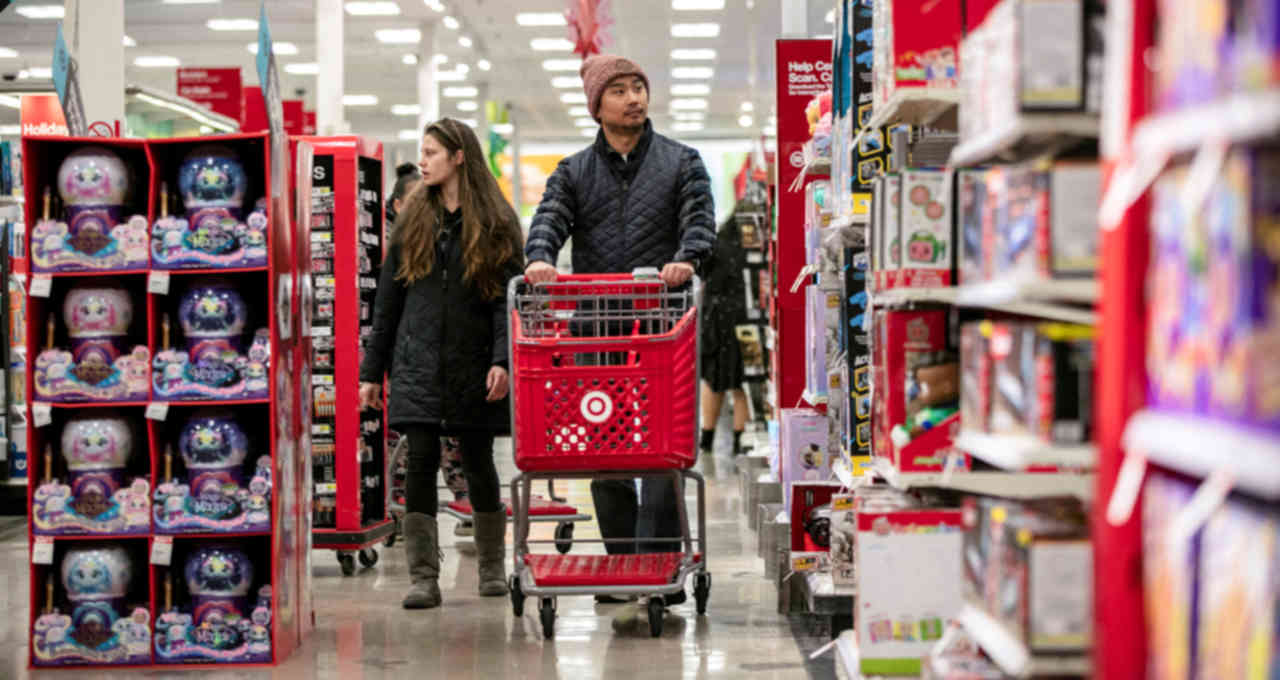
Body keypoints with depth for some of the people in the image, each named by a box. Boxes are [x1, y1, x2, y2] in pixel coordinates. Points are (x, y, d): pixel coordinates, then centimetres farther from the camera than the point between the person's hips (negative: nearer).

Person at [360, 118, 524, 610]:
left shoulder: (495, 223, 2)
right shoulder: (414, 218, 11)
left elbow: (508, 298, -4)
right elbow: (388, 299, 11)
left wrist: (502, 360, -18)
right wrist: (371, 370, 8)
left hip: (473, 367, -2)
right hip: (418, 363, 2)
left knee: (478, 463, 6)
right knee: (421, 461, -7)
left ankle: (492, 569, 22)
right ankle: (423, 578, -5)